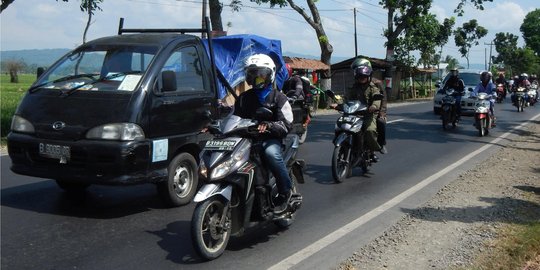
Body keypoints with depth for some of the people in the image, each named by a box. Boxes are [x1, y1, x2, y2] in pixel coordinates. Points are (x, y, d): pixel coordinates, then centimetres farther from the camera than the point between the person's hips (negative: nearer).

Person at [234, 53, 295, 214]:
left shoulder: (278, 98, 7)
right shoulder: (243, 98, 22)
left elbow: (286, 124, -7)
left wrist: (268, 126, -28)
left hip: (269, 139, -4)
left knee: (271, 153, -37)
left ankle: (285, 192, -19)